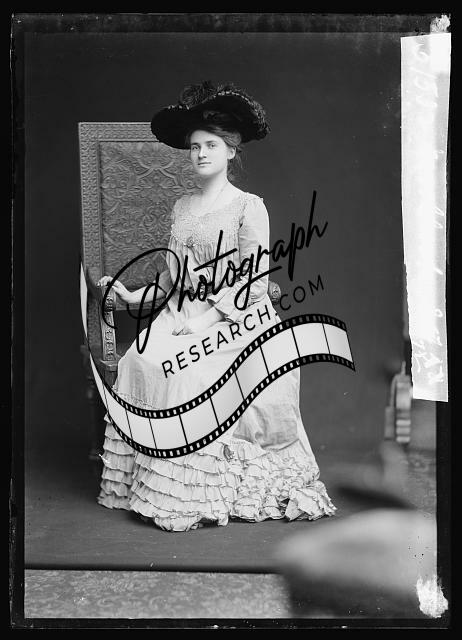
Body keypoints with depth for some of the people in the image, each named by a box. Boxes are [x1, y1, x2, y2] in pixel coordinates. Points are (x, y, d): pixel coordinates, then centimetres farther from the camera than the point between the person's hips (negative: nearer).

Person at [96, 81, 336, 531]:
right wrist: (135, 295, 8)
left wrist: (207, 317, -16)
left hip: (236, 321, -6)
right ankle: (150, 485, -10)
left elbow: (255, 281, -9)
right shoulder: (182, 207, 15)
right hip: (185, 316, 6)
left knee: (186, 370, -27)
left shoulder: (248, 207, -3)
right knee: (140, 360, -17)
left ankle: (198, 496, -15)